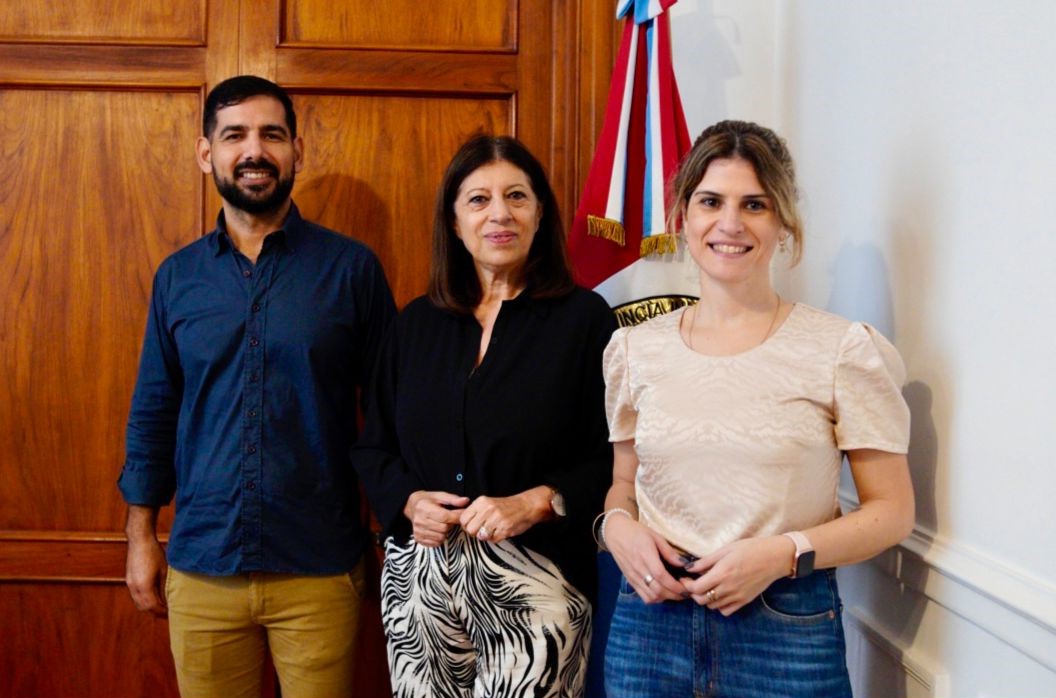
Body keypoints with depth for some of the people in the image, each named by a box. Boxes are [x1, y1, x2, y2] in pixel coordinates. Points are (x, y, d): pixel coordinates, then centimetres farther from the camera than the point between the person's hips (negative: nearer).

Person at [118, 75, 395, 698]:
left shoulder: (351, 267, -3)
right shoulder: (178, 277, 5)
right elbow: (153, 414, 10)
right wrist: (141, 536, 9)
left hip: (319, 569, -2)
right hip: (201, 566, 2)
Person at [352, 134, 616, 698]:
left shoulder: (584, 319, -3)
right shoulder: (415, 324, 9)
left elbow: (614, 457, -6)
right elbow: (373, 450, 13)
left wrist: (535, 503, -18)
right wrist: (409, 502, -5)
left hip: (534, 584, -3)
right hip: (419, 578, 4)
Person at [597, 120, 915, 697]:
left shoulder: (844, 350, -6)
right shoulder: (635, 349, 5)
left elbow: (892, 510, -3)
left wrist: (784, 553, -17)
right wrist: (618, 527, -6)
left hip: (788, 630, -3)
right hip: (650, 622, 3)